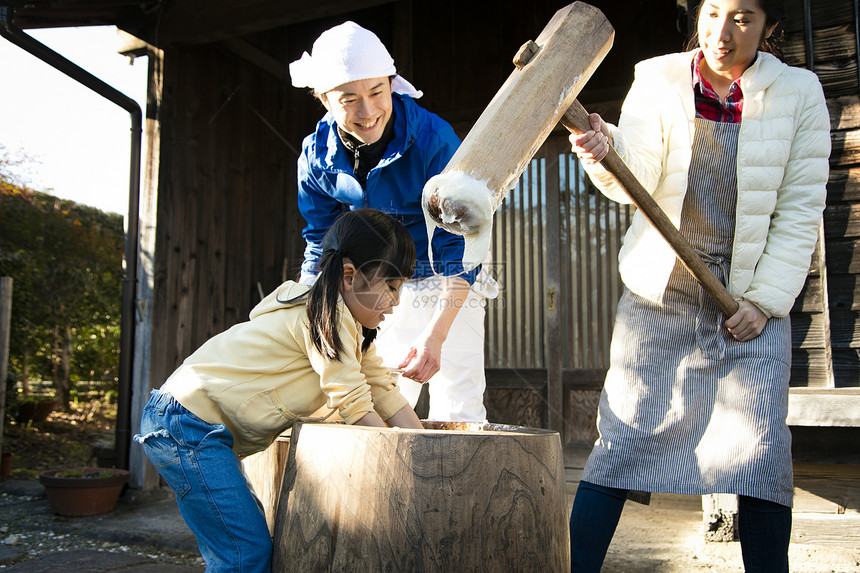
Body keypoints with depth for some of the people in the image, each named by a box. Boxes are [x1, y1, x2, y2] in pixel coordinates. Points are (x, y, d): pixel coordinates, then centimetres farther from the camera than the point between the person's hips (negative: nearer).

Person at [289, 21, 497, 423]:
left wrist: (436, 336, -34)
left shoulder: (433, 139, -25)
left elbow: (458, 247, -24)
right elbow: (320, 247, 0)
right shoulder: (317, 156, -11)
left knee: (457, 417, -7)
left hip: (446, 289, -4)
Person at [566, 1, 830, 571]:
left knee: (762, 451, -6)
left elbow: (800, 210, 0)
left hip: (752, 301, 1)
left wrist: (767, 299, -8)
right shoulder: (658, 80, 0)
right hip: (659, 294, 0)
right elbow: (635, 179, -13)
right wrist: (606, 151, -35)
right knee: (622, 439, -3)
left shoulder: (798, 93, 1)